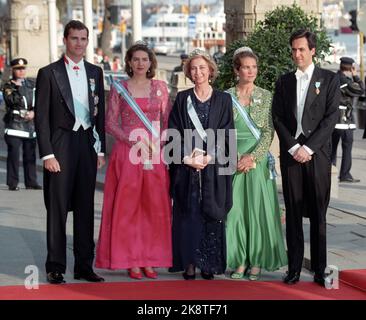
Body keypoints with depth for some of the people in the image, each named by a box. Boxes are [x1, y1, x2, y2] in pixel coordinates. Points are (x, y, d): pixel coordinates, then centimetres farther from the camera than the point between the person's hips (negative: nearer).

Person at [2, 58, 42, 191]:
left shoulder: (31, 84, 14)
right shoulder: (8, 86, 1)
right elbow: (12, 101, -14)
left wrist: (33, 112, -3)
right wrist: (18, 87, -20)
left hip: (30, 124, 4)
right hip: (14, 124, -4)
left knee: (30, 154, 7)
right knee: (13, 154, -7)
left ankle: (31, 181, 13)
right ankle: (12, 183, -3)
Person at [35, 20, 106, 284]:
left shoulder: (95, 72, 12)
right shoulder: (49, 73, -2)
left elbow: (100, 113, 14)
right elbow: (41, 117, -5)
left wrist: (101, 150, 7)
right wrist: (47, 154, -11)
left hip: (87, 144, 4)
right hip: (61, 146, -4)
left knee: (86, 208, 8)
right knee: (58, 208, -1)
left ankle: (84, 266, 15)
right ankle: (55, 267, 6)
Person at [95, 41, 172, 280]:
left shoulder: (160, 87, 9)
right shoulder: (119, 88, 4)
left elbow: (168, 122, 9)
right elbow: (110, 124, 2)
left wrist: (159, 145, -6)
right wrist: (133, 140, -10)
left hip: (155, 153, 2)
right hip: (126, 152, -2)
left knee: (155, 206, 1)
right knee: (127, 206, -2)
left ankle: (150, 259, 9)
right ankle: (131, 260, 4)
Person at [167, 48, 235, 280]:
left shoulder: (223, 99, 7)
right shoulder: (182, 99, 9)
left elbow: (226, 133, 1)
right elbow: (173, 132, 3)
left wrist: (208, 156, -12)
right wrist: (187, 157, -10)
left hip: (215, 167, 0)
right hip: (186, 166, 1)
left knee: (212, 215, 0)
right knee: (188, 214, -1)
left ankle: (209, 264, 6)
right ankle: (189, 263, 3)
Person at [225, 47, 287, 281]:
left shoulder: (266, 96, 4)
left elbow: (269, 132, -1)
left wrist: (252, 157, -12)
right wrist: (236, 157, -10)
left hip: (258, 160, 0)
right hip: (233, 162, 0)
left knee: (258, 208, 0)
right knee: (235, 208, 0)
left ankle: (256, 261, 9)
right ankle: (239, 260, 9)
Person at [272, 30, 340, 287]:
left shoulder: (329, 79, 4)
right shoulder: (284, 82, 12)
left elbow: (331, 118, -4)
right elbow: (278, 118, 6)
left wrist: (308, 148, -11)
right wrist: (294, 147, -7)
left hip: (317, 154, -2)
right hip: (290, 154, 2)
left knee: (318, 214, 1)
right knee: (293, 213, 3)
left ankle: (320, 269, 6)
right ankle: (294, 268, 7)